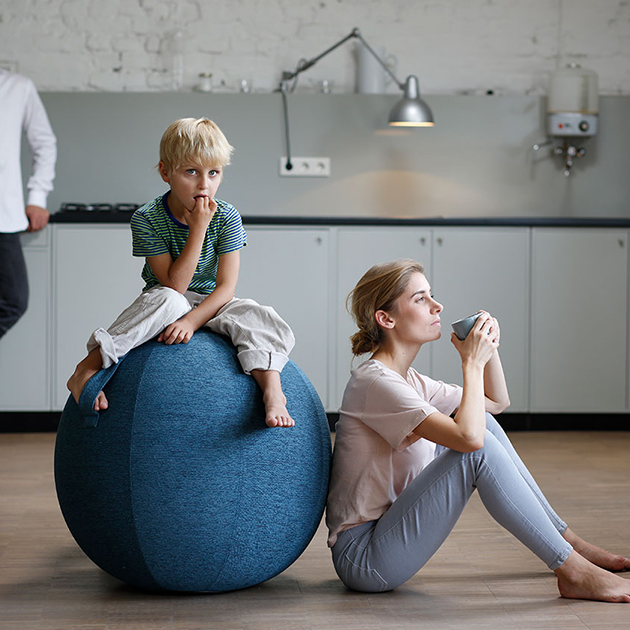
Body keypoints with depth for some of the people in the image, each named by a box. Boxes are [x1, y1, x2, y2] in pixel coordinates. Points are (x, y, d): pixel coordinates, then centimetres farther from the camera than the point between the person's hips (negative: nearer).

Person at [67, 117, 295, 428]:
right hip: (163, 305, -2)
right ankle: (86, 370, -38)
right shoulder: (146, 218, -16)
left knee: (257, 316, -26)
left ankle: (272, 391, -39)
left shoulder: (227, 218, -11)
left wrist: (191, 321, -30)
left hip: (210, 306, 2)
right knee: (166, 300, -37)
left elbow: (226, 286, -14)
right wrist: (198, 228, -29)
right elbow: (174, 285, -23)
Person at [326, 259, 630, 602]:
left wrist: (488, 346, 4)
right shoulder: (375, 381, -18)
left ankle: (568, 542, 10)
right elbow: (469, 437, -29)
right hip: (363, 558, -10)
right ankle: (574, 573, -15)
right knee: (479, 448, -22)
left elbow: (498, 402, 22)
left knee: (484, 423, 6)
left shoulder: (407, 380, 13)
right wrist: (472, 362, -15)